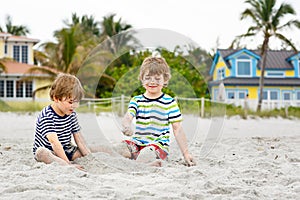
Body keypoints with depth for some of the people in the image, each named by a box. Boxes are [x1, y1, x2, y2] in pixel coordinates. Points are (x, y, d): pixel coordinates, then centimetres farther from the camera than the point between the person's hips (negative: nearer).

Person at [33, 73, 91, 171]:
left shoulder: (72, 114, 1)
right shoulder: (46, 116, -23)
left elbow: (78, 138, 5)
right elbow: (54, 142, -33)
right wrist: (68, 163, -40)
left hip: (65, 151, 7)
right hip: (48, 151, -7)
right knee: (41, 152, -38)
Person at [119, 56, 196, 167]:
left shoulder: (169, 102, 2)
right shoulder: (136, 100, 10)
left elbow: (177, 129, 1)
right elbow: (128, 117, -7)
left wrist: (186, 153, -5)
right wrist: (126, 126, -34)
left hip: (158, 145, -4)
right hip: (138, 143, 5)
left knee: (145, 156, -36)